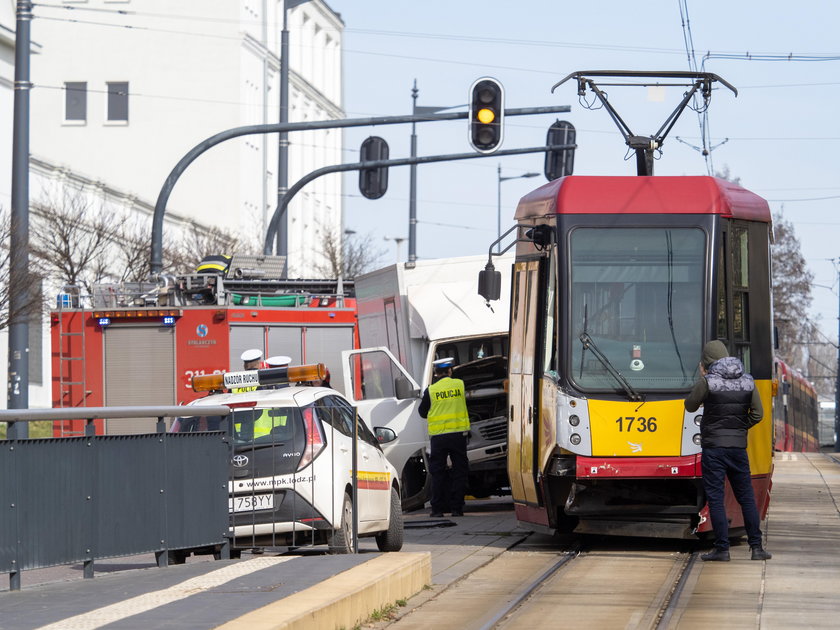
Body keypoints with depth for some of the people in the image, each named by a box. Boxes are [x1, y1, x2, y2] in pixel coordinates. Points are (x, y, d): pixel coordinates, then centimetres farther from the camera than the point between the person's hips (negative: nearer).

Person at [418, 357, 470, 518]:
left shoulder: (431, 390, -3)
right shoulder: (460, 384, 0)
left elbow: (422, 412, 7)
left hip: (438, 436, -1)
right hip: (458, 433, 1)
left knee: (437, 473, 6)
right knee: (459, 471, 7)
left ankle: (437, 509, 4)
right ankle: (457, 508, 4)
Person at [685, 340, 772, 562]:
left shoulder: (708, 381, -9)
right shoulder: (747, 381, 5)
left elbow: (690, 406, 4)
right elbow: (757, 414, 8)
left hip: (713, 446, -4)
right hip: (738, 446, 4)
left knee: (715, 498, 0)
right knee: (746, 497, 11)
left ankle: (722, 549, -3)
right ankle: (756, 547, 10)